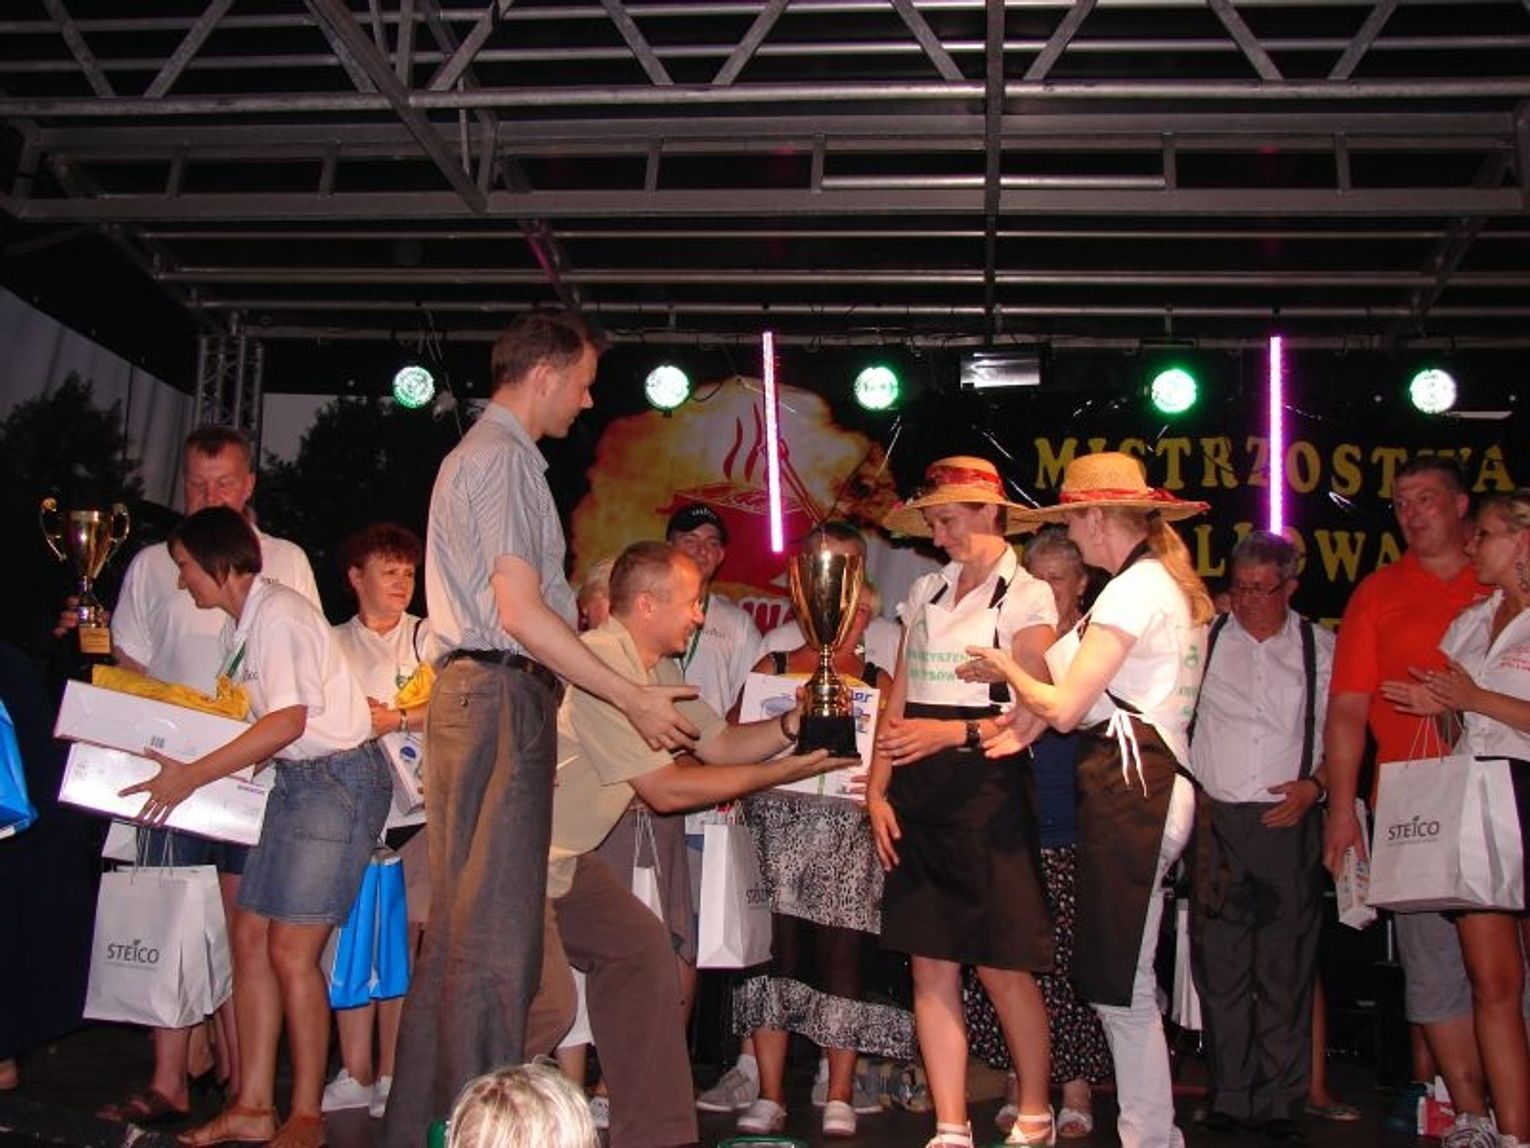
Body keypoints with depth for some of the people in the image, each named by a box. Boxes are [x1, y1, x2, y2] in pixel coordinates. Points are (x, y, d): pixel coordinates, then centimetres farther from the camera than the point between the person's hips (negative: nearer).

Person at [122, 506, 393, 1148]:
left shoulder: (278, 613, -14)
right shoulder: (246, 622, 15)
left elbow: (289, 720, -23)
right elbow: (267, 719, 14)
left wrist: (190, 776, -22)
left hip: (338, 776, -10)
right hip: (296, 779, 10)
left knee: (291, 953, -8)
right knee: (250, 938, 7)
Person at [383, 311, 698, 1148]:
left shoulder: (481, 452, 23)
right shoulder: (504, 456, -10)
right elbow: (520, 614, -18)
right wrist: (634, 699, -15)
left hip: (476, 693, 11)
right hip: (502, 697, -11)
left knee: (461, 927, 14)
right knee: (495, 930, -8)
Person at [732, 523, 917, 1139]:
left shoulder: (879, 683, 10)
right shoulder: (774, 668, 11)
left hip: (848, 832, 0)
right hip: (778, 824, 0)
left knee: (841, 956, -1)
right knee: (774, 950, -2)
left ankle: (839, 1098, 11)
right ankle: (769, 1095, 8)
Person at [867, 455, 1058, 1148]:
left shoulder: (1027, 597, -2)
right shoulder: (926, 592, 14)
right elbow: (899, 700, 13)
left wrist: (951, 733, -19)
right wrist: (877, 790, 6)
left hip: (988, 793, -5)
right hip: (918, 799, 5)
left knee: (1002, 969, 0)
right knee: (930, 968, 4)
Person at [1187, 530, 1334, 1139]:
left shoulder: (1321, 649, 8)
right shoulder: (1202, 640, 8)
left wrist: (1315, 784, -3)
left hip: (1289, 821, 0)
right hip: (1216, 820, 0)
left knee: (1287, 963, 2)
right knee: (1219, 961, 2)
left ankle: (1281, 1099, 11)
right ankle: (1228, 1093, 12)